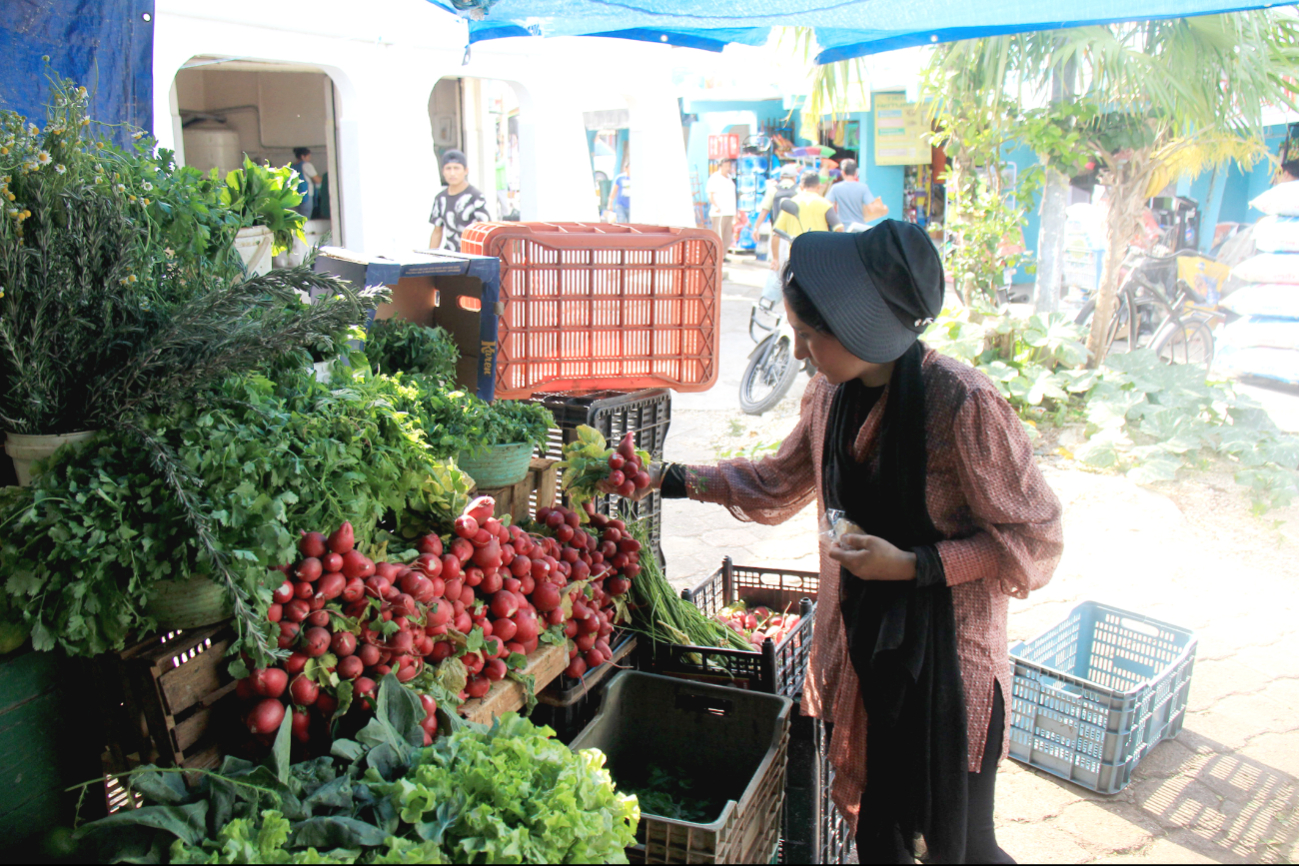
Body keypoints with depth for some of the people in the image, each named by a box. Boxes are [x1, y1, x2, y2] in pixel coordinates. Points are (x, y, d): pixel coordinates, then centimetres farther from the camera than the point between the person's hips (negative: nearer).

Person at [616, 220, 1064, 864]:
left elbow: (1035, 540, -14)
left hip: (949, 659, -5)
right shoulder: (832, 393, -1)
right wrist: (672, 480, 9)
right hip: (862, 646, 6)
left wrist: (910, 564, -22)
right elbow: (779, 482, 15)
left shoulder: (962, 402, -22)